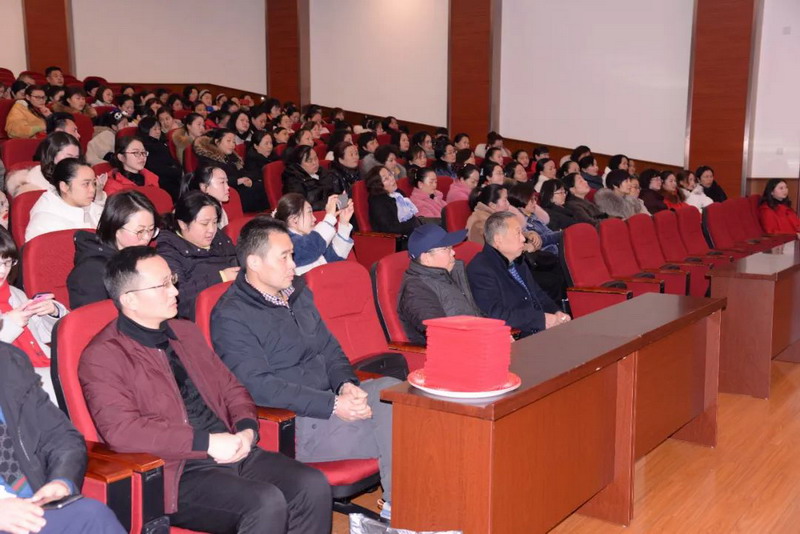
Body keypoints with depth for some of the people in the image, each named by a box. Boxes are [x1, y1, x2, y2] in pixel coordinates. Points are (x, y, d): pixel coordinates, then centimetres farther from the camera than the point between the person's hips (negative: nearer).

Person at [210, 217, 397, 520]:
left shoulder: (296, 291, 15)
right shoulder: (231, 317, -11)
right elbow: (259, 387, -19)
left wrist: (345, 384, -4)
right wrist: (333, 405, -23)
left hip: (331, 397, 8)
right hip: (291, 422, -8)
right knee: (392, 428, -22)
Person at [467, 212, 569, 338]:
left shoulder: (518, 263, 20)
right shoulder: (480, 269, -12)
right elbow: (496, 315, -21)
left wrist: (556, 313, 9)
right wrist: (542, 319, -16)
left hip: (541, 331, 9)